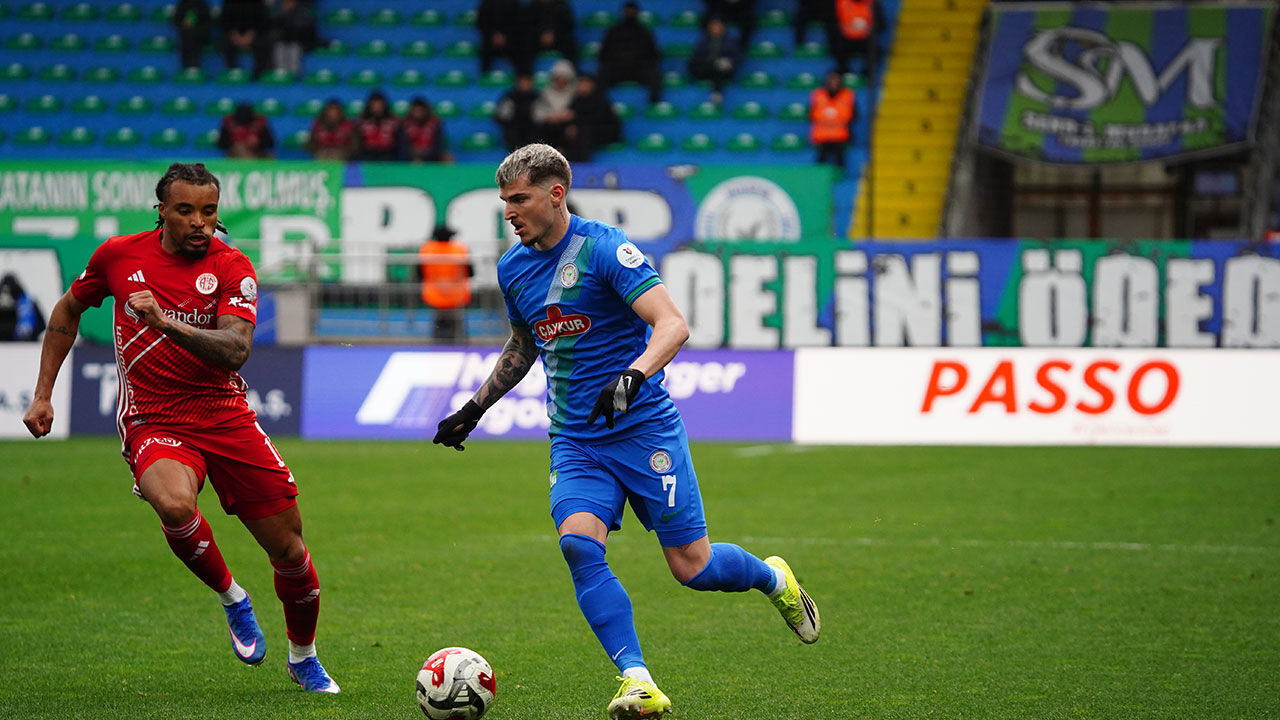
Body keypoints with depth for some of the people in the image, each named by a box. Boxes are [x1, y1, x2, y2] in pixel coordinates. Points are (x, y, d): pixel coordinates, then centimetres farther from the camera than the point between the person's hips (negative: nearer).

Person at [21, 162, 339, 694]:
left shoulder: (232, 268, -6)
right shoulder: (119, 256, 0)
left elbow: (236, 349, -21)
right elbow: (68, 311, 19)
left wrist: (167, 322, -35)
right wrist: (42, 394, 15)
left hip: (225, 415, 1)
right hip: (153, 423, -1)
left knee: (288, 549, 2)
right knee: (175, 505, -35)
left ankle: (303, 658, 31)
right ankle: (231, 599, -5)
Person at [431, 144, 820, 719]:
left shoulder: (605, 249, -13)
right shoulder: (513, 269, 9)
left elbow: (673, 325, -23)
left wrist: (633, 375, -40)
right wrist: (475, 407, 24)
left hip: (645, 429, -5)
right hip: (575, 443, 5)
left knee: (692, 568, -3)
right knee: (579, 544, -23)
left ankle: (775, 580, 31)